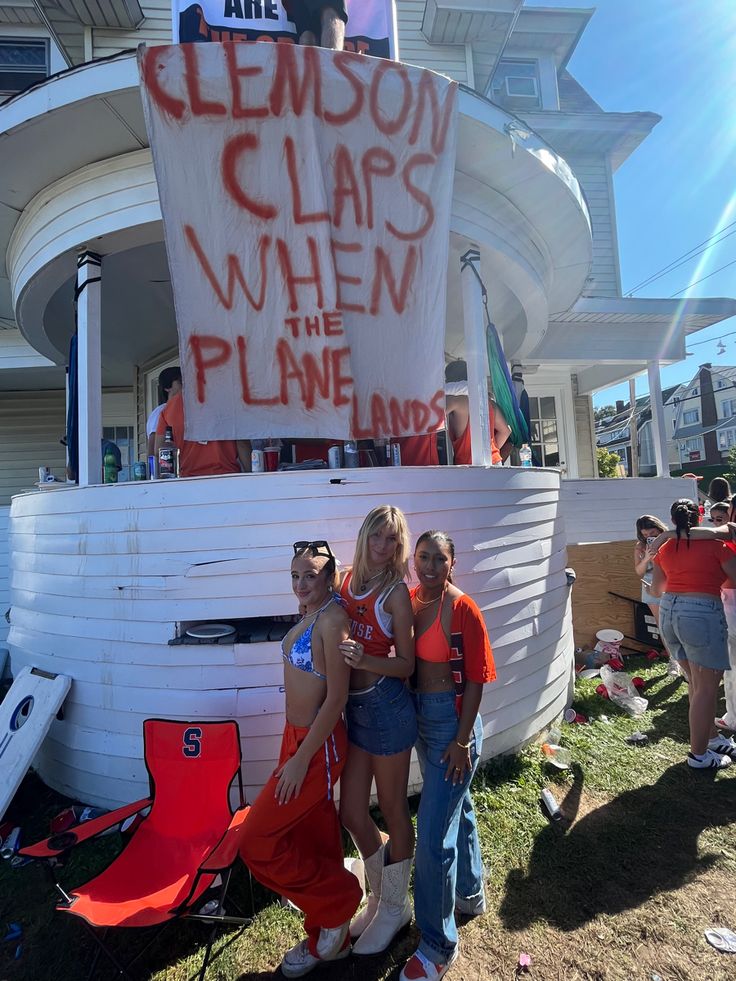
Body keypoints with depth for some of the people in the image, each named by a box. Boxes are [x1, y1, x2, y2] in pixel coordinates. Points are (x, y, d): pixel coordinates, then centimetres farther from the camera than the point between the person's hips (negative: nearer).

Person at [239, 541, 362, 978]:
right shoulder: (311, 613, 3)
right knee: (313, 836, 21)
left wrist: (301, 759, -17)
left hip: (318, 746, -8)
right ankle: (328, 939, 43)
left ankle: (340, 899, 22)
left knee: (257, 842, 2)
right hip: (297, 736, 8)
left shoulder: (333, 618, -24)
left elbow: (336, 698, -23)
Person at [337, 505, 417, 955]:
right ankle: (380, 897, 45)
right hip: (354, 706, 6)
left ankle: (395, 907, 41)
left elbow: (407, 664, -13)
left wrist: (364, 659, -27)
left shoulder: (396, 592, -14)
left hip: (386, 706, -6)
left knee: (393, 811, 15)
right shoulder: (350, 578, 2)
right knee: (352, 811, 18)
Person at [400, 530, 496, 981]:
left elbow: (476, 680, -16)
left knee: (433, 831, 2)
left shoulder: (463, 610, -20)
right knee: (456, 807, 26)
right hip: (420, 714, 7)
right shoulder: (410, 600, -2)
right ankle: (470, 893, 50)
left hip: (452, 719, -7)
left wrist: (462, 742, -14)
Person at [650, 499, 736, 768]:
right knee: (706, 687, 5)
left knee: (696, 682, 21)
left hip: (668, 612, 6)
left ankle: (708, 737, 36)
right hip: (701, 613, -6)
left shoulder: (665, 549, 9)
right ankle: (699, 754, 14)